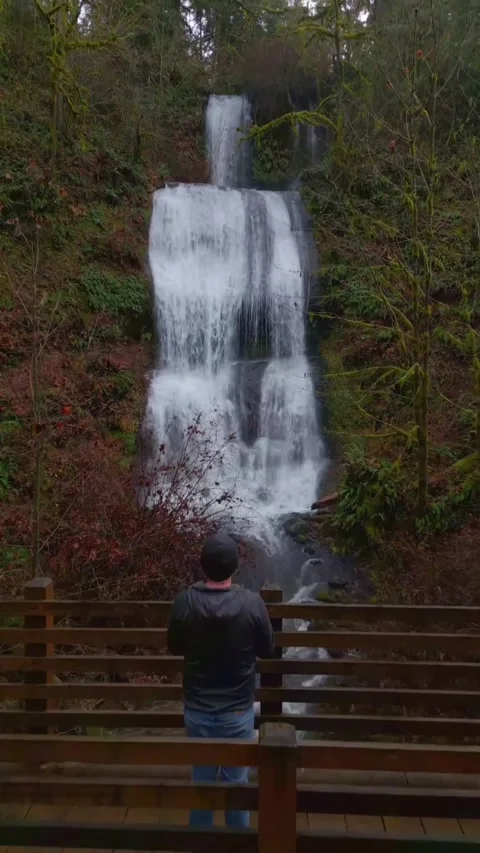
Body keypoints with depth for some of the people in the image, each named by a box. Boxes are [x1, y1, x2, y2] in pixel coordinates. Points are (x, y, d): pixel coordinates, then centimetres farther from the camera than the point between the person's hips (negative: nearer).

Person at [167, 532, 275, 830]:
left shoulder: (185, 602, -14)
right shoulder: (252, 602, -18)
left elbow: (175, 648, 1)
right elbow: (268, 649, -3)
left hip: (198, 710, 1)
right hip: (238, 711, -1)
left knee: (201, 780, 18)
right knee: (237, 781, 16)